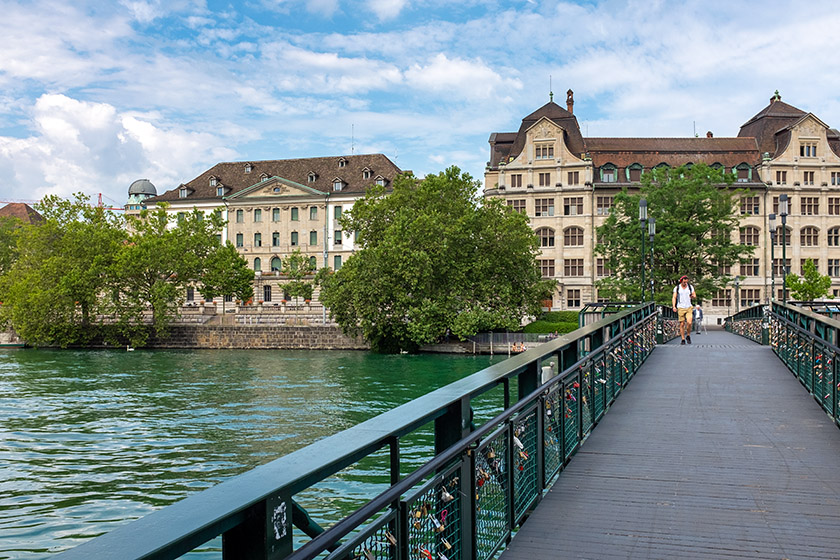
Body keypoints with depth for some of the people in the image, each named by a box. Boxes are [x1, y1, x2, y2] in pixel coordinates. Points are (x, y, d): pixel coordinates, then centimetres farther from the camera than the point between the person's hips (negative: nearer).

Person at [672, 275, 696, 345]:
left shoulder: (690, 287, 6)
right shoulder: (677, 288, 0)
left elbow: (694, 295, 14)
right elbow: (674, 297, -4)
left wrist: (692, 296, -12)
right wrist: (674, 306, -19)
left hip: (689, 307, 1)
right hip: (680, 308, -1)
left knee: (689, 322, -15)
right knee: (682, 324, -1)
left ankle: (688, 336, 8)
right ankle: (683, 339, 8)